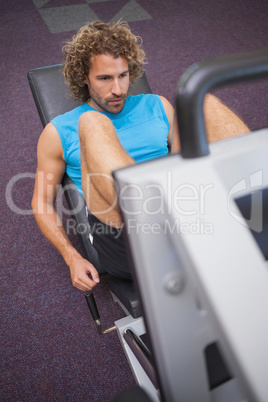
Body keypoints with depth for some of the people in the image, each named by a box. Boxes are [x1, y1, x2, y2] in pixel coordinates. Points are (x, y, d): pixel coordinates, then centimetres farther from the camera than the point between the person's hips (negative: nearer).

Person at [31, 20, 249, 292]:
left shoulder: (157, 106, 22)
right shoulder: (60, 132, 14)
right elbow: (42, 202, 13)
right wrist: (72, 258, 0)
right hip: (123, 245, -2)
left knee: (203, 101, -8)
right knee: (93, 123, -23)